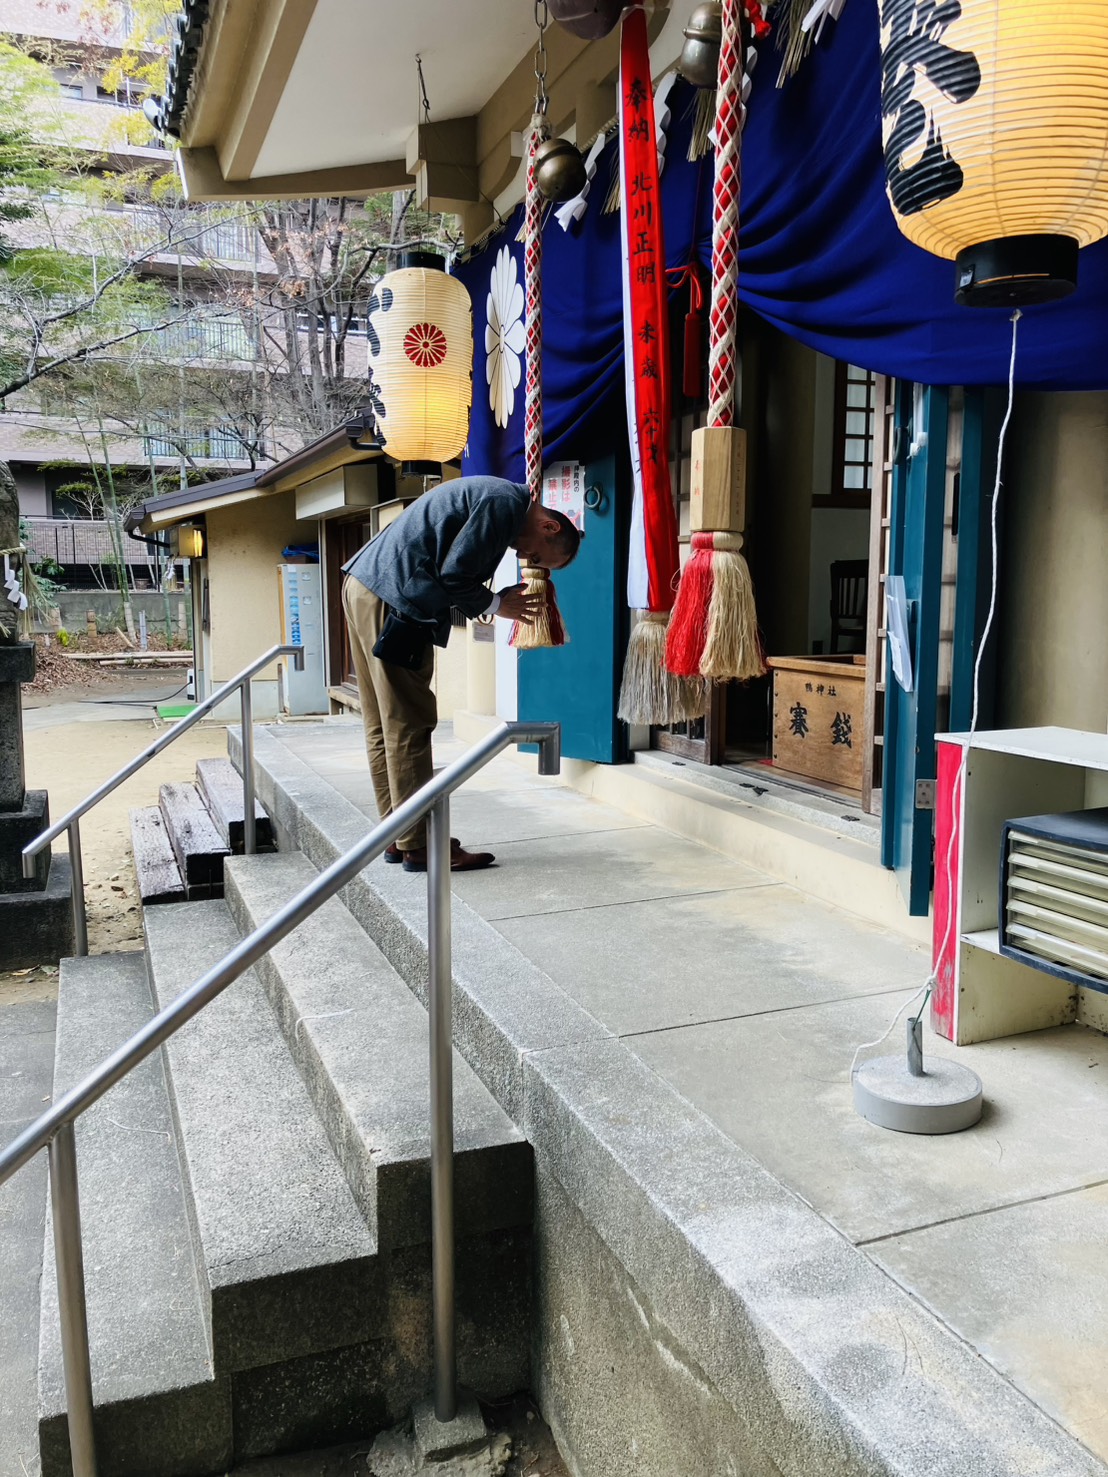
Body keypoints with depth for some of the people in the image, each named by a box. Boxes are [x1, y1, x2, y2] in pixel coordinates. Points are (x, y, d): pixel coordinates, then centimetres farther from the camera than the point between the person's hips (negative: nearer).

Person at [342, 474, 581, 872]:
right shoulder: (507, 503, -11)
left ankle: (399, 836, 20)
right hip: (389, 598, -10)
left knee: (384, 726, 12)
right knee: (408, 726, -5)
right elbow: (454, 575, -16)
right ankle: (419, 846, 2)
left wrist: (500, 599, 9)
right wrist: (496, 605, -1)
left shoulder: (491, 497, 20)